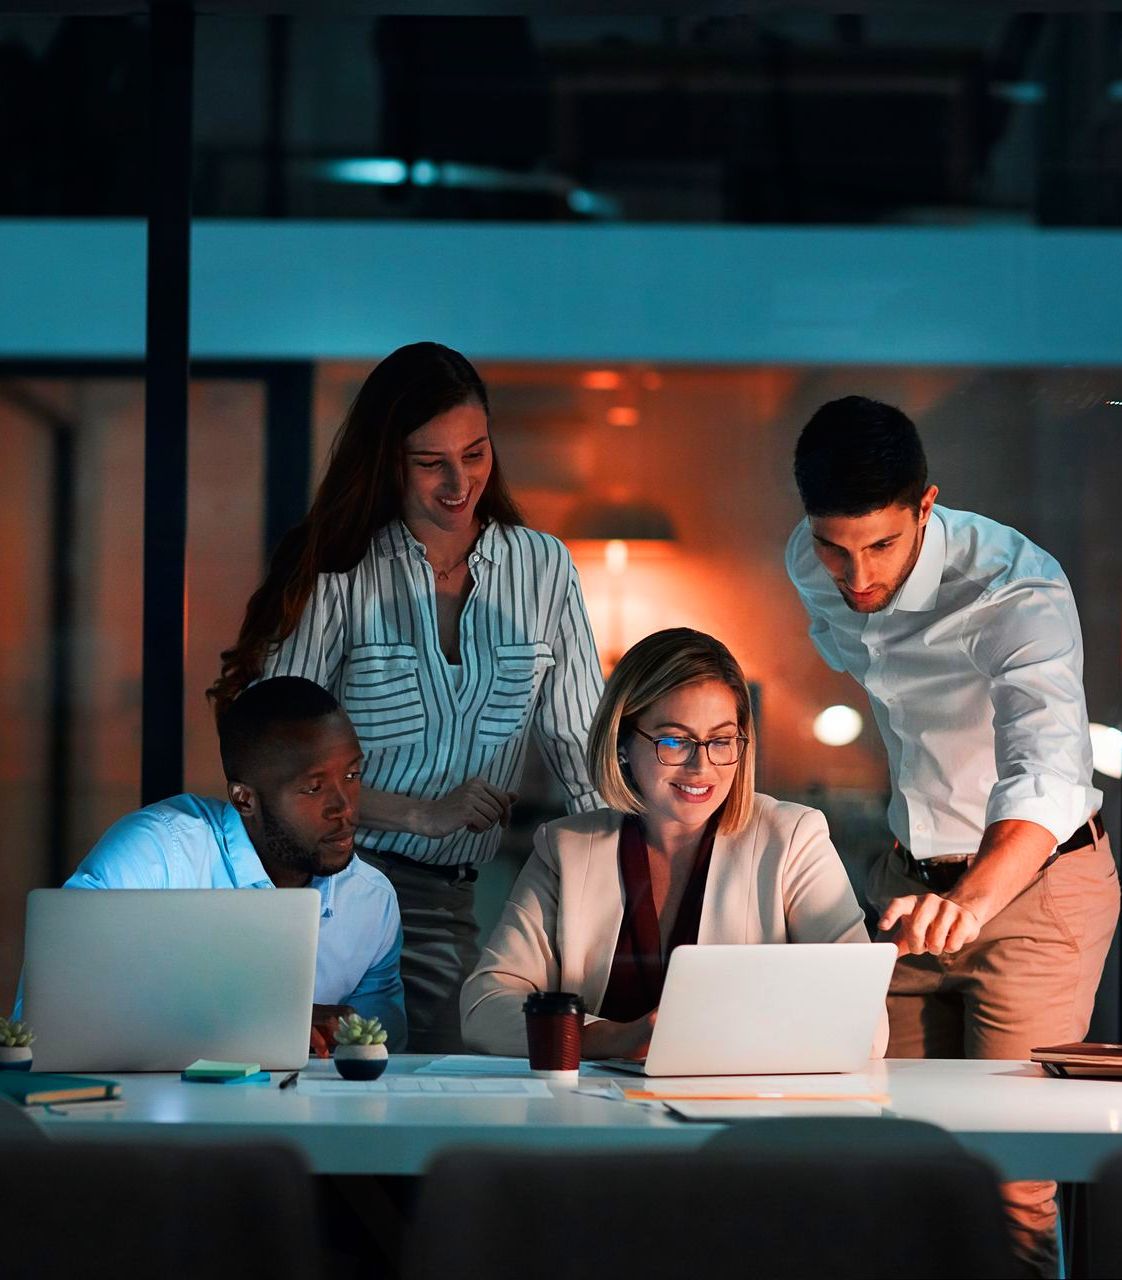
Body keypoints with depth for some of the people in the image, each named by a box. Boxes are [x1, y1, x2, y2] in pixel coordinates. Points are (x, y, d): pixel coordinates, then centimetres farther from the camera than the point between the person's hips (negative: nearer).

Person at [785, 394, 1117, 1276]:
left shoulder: (1019, 590, -29)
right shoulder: (813, 570, -7)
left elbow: (1047, 771, -43)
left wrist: (972, 900, -61)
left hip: (1035, 880, -6)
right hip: (914, 877, 6)